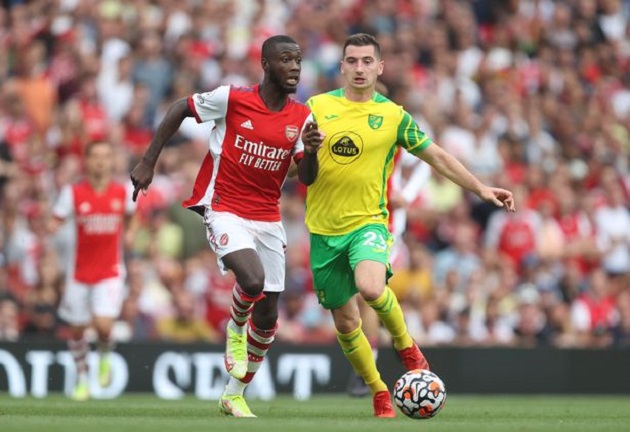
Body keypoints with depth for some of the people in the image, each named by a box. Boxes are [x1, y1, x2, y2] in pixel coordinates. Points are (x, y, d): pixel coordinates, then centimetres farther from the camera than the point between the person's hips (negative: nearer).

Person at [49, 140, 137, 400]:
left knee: (103, 325, -17)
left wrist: (129, 233, 4)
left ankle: (105, 357, 17)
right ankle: (82, 377, 30)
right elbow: (55, 223, -4)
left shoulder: (123, 192, 0)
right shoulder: (73, 193, -5)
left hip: (110, 271, -1)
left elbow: (130, 218, 20)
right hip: (79, 271, 1)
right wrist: (52, 227, -25)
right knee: (77, 328, 8)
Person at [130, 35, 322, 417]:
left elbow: (306, 178, 2)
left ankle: (235, 396, 22)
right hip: (224, 210, -5)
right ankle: (235, 329, 4)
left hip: (268, 218, 5)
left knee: (267, 316, 5)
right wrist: (148, 162, 2)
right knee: (253, 279, -31)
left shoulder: (302, 117, 0)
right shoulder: (232, 99, -11)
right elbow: (179, 109, 3)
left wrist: (312, 152, -21)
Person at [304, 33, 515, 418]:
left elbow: (437, 156, 9)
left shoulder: (393, 116, 1)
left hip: (368, 221, -2)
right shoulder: (318, 107, 2)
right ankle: (379, 392, 27)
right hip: (324, 229, 2)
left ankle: (405, 343, -2)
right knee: (345, 322, 6)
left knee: (371, 287, -32)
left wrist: (481, 188, 5)